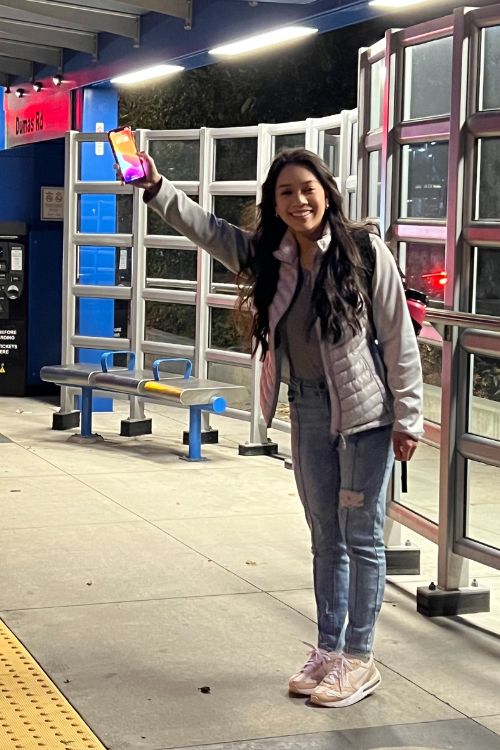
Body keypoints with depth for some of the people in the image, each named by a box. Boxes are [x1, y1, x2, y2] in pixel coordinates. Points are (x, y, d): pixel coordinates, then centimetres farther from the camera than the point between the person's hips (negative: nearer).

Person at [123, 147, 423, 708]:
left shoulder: (364, 251, -12)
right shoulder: (265, 258, 3)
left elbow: (398, 339, -10)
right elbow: (203, 226, 2)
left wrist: (406, 419, -11)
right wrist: (157, 189, -14)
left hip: (364, 409, -5)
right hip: (307, 409, 6)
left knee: (361, 537, 2)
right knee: (326, 537, 14)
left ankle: (359, 660, 13)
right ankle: (328, 651, 25)